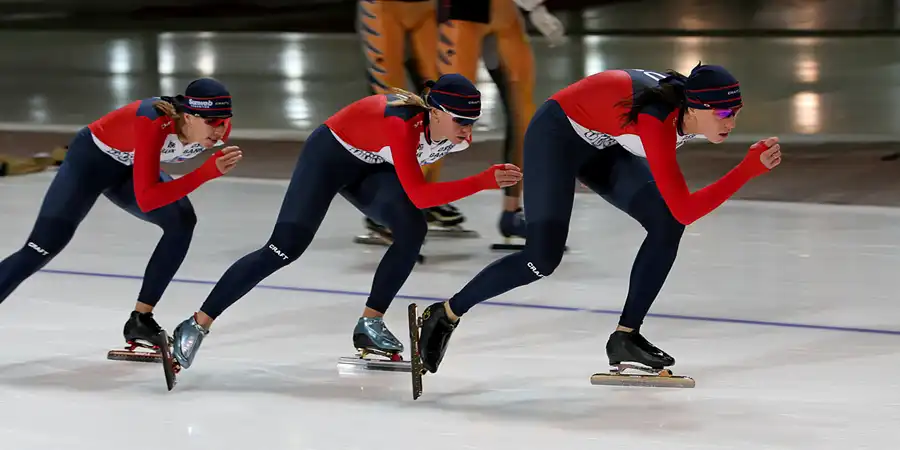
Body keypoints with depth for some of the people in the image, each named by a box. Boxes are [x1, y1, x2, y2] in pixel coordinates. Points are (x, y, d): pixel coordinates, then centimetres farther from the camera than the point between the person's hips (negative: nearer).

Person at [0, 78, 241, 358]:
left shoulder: (219, 128, -22)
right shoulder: (154, 122, -41)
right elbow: (146, 200, -45)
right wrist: (209, 172, -51)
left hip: (130, 166, 6)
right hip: (92, 159, -6)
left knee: (182, 221, -15)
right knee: (43, 248, -12)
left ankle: (140, 320, -6)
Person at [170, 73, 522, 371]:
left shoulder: (458, 137, -16)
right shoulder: (401, 124, -39)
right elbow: (419, 196, -45)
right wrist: (485, 182, -47)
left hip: (371, 168, 7)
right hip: (329, 156, -6)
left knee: (413, 230, -19)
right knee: (285, 248, -14)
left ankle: (370, 323, -8)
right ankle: (197, 325, -9)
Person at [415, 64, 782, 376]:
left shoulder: (694, 103, -16)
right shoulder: (657, 120, -39)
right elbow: (685, 210, -41)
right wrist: (748, 170, -44)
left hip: (601, 144, 8)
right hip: (556, 135, -8)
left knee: (666, 226, -8)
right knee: (543, 258, -13)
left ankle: (625, 338, 2)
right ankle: (445, 315, 6)